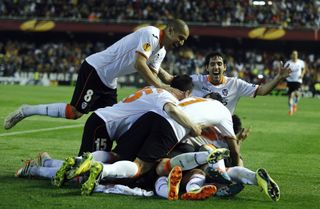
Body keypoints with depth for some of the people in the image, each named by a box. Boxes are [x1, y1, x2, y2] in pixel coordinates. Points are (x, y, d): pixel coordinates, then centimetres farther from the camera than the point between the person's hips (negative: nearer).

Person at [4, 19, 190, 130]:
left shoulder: (161, 51, 11)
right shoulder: (150, 34, -19)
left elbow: (153, 76, 4)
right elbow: (139, 64, -29)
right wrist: (162, 87, -32)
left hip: (109, 82, 10)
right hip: (95, 70, -10)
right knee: (75, 112, -12)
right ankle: (27, 111, -1)